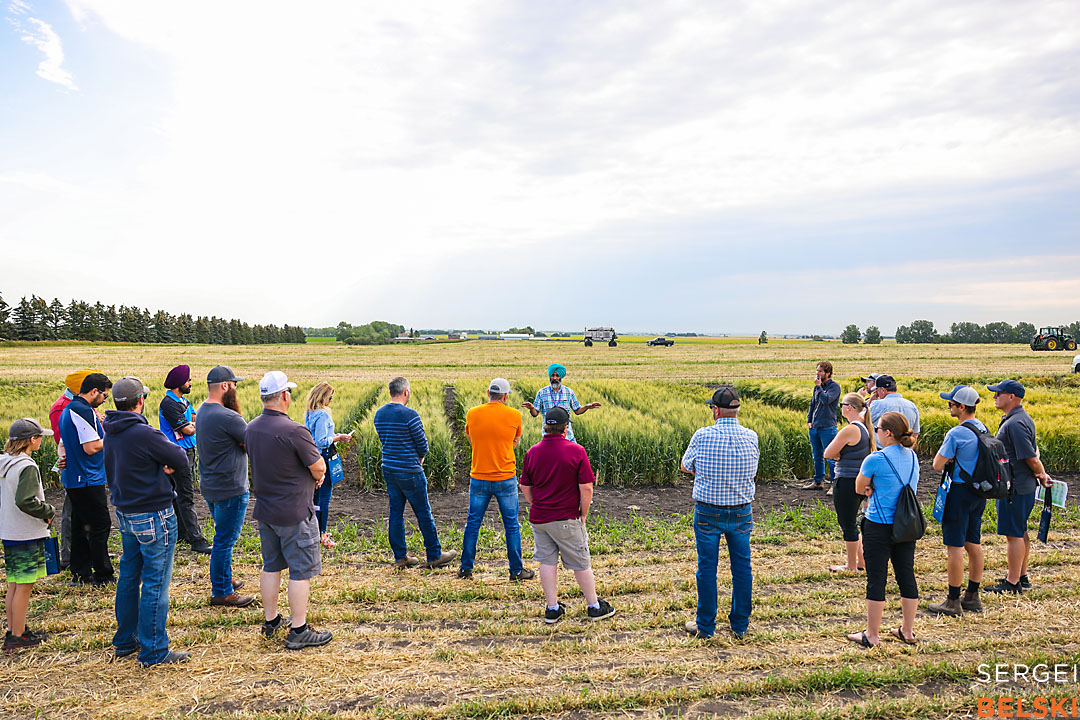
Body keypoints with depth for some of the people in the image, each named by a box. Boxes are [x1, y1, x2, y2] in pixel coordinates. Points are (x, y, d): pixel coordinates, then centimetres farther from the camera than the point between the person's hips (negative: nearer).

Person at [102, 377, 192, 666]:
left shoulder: (111, 433, 5)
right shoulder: (143, 433, -22)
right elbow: (181, 460, -17)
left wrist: (160, 466, -4)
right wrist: (167, 464, 2)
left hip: (125, 514, 9)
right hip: (154, 517, -9)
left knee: (129, 576, 19)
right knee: (155, 582, 0)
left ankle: (125, 641, 32)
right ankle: (153, 651, 7)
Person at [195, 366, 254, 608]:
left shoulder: (202, 411, 7)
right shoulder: (228, 417, -24)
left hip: (210, 487, 10)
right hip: (230, 490, -10)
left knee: (223, 536, 23)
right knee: (225, 539, 0)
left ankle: (223, 580, 36)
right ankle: (221, 592, 10)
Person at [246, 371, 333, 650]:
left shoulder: (251, 428, 2)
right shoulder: (294, 431, -24)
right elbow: (319, 470, -17)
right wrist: (317, 474, 8)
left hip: (264, 510, 8)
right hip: (294, 514, -8)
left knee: (271, 566, 19)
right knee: (301, 570, 3)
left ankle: (271, 621, 32)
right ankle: (298, 631, 9)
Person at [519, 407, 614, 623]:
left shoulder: (532, 452, 1)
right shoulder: (576, 451, -11)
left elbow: (525, 487, 7)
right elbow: (586, 488, -12)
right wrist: (583, 515, -1)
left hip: (539, 518, 4)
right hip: (566, 519, -4)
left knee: (547, 562, 12)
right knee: (581, 563, 9)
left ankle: (552, 609, 18)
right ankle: (594, 607, 21)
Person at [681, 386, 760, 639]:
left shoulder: (702, 436, -15)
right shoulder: (751, 436, -6)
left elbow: (686, 466, -1)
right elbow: (752, 469, 9)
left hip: (708, 512, -3)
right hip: (742, 511, 3)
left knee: (707, 568, 8)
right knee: (742, 566, 15)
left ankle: (705, 626, 19)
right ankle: (740, 624, 27)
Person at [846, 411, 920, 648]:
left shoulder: (875, 460, -17)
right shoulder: (913, 457, 4)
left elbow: (859, 489, -4)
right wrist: (875, 489, 0)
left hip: (879, 527, -7)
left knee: (876, 579, 2)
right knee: (906, 575, 15)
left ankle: (872, 635, 12)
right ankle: (908, 631, 27)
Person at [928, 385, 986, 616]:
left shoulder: (956, 434, -20)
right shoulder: (983, 429, 7)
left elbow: (937, 464, -16)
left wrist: (945, 450, 0)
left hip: (960, 493, -9)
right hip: (979, 491, 9)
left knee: (955, 547, -2)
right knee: (974, 544, 15)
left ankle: (953, 601, 5)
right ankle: (972, 597, 25)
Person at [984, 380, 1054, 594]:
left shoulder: (1015, 424, -22)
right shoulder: (1021, 418, 13)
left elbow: (1031, 458, -21)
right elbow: (1033, 453, 20)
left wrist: (1041, 475, -4)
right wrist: (1042, 474, 14)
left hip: (1016, 489, -11)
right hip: (1023, 486, 11)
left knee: (1014, 534, -3)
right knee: (1020, 533, 18)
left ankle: (1013, 583, 4)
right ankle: (1021, 576, 30)